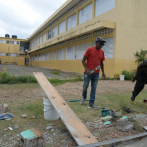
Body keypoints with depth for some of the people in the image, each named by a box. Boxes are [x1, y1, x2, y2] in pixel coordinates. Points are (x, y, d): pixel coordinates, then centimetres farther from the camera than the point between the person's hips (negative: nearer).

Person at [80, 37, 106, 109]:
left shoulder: (102, 52, 9)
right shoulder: (89, 49, -6)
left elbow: (101, 63, 16)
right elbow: (83, 60, -7)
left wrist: (103, 72, 8)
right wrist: (87, 70, -17)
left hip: (96, 73, 4)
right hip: (88, 72, -4)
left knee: (94, 88, 4)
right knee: (85, 86, 7)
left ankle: (91, 104, 11)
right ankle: (84, 97, 36)